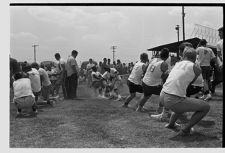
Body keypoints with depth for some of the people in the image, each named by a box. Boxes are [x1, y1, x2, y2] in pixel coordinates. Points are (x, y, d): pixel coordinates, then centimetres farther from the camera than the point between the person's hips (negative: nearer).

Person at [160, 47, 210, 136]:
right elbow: (191, 83, 17)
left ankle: (171, 124, 36)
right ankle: (185, 130, 9)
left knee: (184, 102, 37)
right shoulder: (196, 68, 2)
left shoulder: (177, 64, 17)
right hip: (174, 101, -7)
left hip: (162, 96, 7)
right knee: (206, 107, 8)